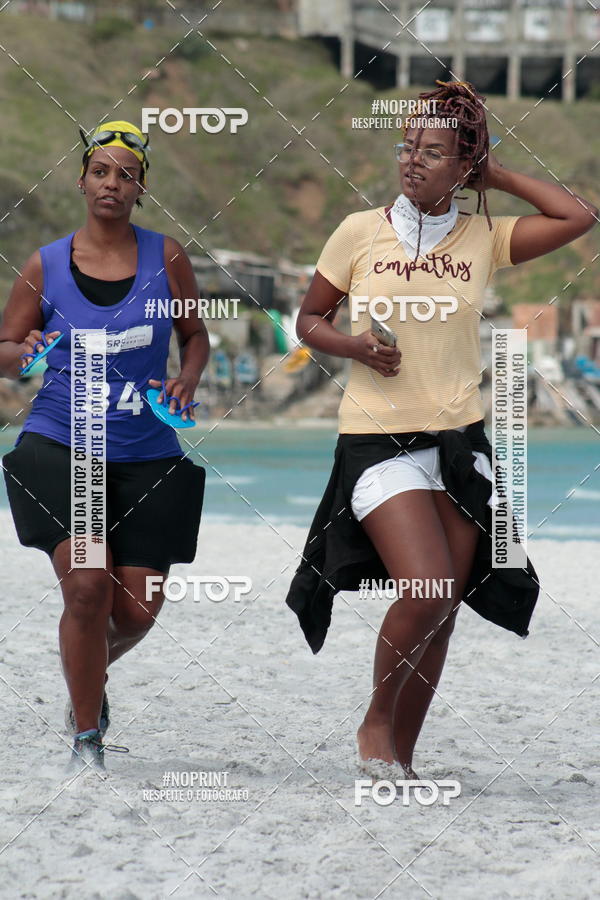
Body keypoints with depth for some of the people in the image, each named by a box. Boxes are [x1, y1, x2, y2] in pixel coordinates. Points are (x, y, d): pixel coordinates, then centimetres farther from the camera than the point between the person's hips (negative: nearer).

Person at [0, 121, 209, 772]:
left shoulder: (165, 257, 2)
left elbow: (195, 334, 15)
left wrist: (187, 379, -6)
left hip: (147, 456, 2)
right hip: (60, 445, -2)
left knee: (137, 609, 1)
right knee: (87, 585, -18)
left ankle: (91, 672, 38)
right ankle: (86, 739, -1)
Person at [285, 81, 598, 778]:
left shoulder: (483, 238, 4)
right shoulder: (360, 232, 0)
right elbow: (309, 320, 9)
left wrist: (496, 175, 2)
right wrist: (350, 344, -12)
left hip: (460, 439, 3)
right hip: (378, 439, -3)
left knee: (441, 609, 5)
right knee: (426, 589, -18)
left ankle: (401, 756, 19)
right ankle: (375, 723, 6)